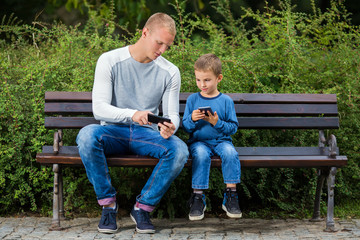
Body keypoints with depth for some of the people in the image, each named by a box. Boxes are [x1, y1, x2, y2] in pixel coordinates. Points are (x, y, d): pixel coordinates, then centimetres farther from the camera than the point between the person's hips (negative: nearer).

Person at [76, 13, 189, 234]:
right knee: (87, 135, -36)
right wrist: (131, 114, -33)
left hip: (147, 133, 2)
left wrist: (170, 127, -23)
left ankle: (143, 208, -12)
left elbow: (172, 114, 4)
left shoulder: (170, 72, 4)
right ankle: (108, 204, -18)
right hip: (114, 131, -2)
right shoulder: (110, 61, -5)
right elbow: (99, 108, -14)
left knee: (179, 150, -30)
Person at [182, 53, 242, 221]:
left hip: (221, 140, 0)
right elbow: (185, 127, 7)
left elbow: (233, 127, 2)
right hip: (198, 141, 0)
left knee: (230, 153, -33)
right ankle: (198, 197, -28)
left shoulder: (226, 101, 5)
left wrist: (217, 123, -15)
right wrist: (192, 119, -15)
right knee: (201, 154, -35)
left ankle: (230, 196, -23)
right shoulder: (192, 99, 8)